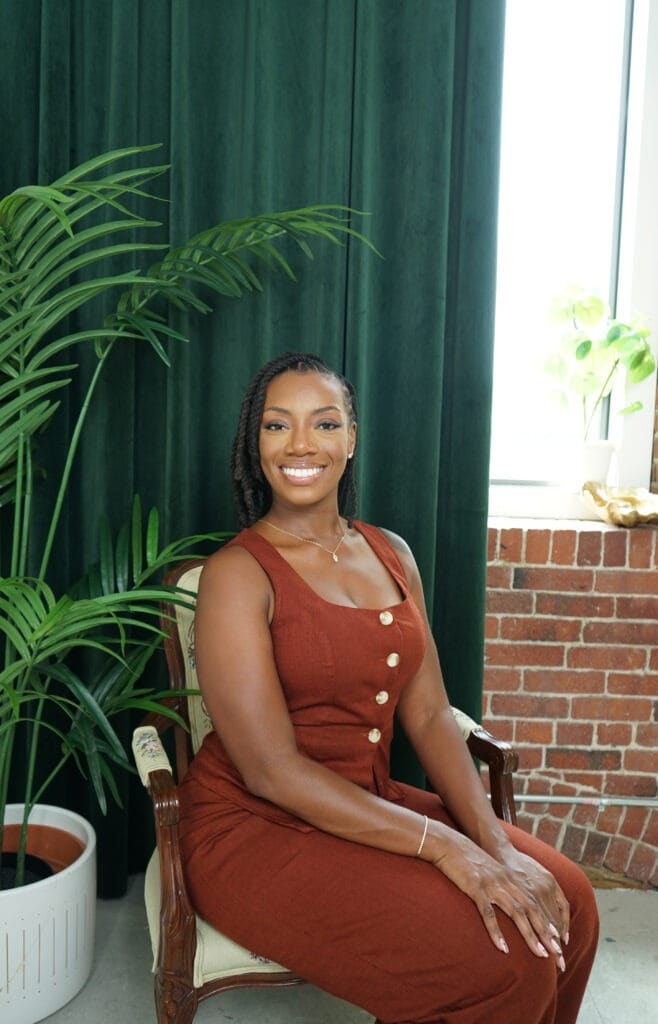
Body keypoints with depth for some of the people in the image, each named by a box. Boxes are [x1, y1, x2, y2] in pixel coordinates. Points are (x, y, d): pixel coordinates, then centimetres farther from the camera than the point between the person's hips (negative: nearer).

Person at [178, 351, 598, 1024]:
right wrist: (442, 846, -22)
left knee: (564, 902, -9)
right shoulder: (238, 572, -15)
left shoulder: (391, 555, 6)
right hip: (257, 828, -6)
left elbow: (428, 716, 2)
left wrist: (493, 840, -12)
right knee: (496, 964, -19)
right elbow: (270, 770, -19)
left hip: (369, 802, 6)